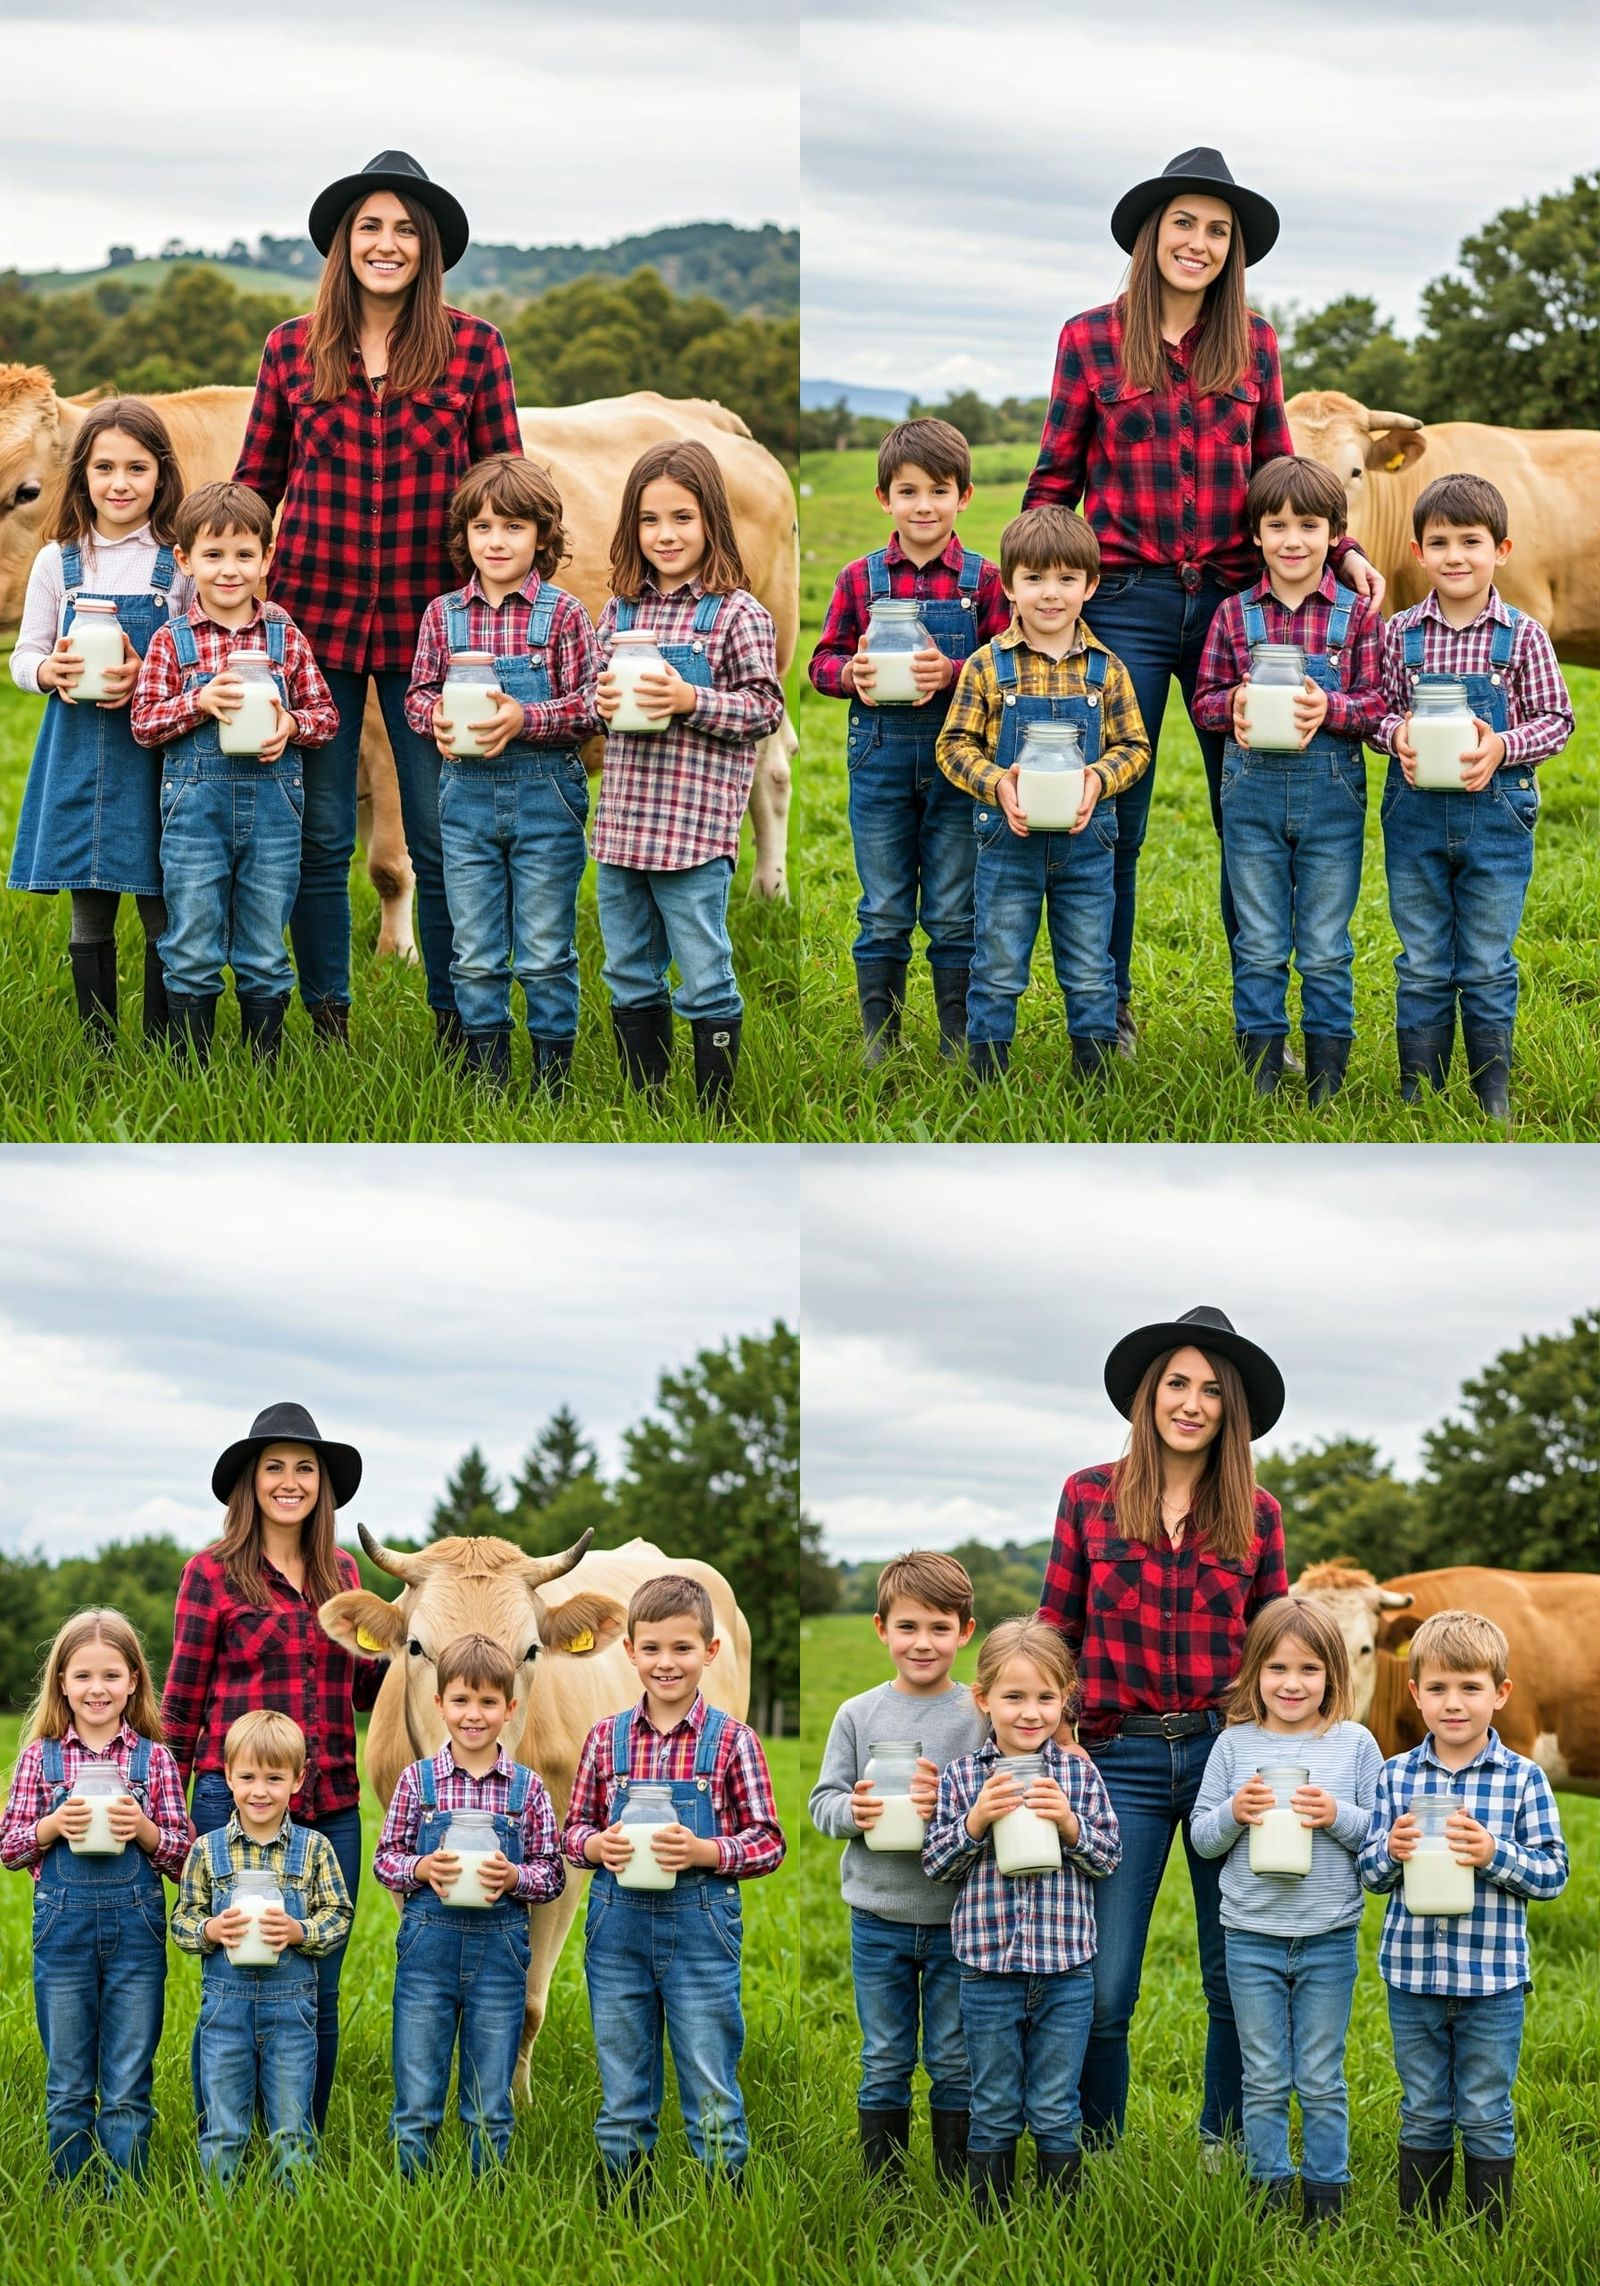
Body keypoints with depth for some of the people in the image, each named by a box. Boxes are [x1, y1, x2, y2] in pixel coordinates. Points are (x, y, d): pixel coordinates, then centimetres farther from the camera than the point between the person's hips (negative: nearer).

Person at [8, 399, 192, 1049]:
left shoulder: (182, 562, -1)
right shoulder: (57, 562, 7)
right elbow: (23, 657, 10)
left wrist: (148, 677, -18)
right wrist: (49, 671, -13)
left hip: (156, 754, -2)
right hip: (77, 755, 2)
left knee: (162, 914, -1)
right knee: (89, 915, 8)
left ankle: (162, 1049, 9)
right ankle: (97, 1050, 16)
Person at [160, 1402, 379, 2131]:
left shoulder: (341, 1573, 11)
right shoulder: (213, 1572, -2)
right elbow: (182, 1698, 1)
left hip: (332, 1808, 4)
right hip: (235, 1806, -4)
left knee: (319, 1990, 7)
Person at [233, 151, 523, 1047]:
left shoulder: (475, 348, -1)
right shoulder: (292, 348, 2)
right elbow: (256, 484, 9)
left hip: (431, 623, -1)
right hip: (314, 618, 1)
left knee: (445, 840, 5)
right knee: (319, 837, 8)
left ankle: (456, 1020, 18)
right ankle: (325, 1013, 21)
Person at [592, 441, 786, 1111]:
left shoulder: (737, 613, -7)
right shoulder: (619, 609, 9)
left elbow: (765, 708, -7)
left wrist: (691, 701, -19)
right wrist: (602, 703, -3)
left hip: (694, 828, -6)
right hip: (621, 823, 6)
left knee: (704, 980, 1)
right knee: (629, 978, 14)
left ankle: (713, 1116, 11)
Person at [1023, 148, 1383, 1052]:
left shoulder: (1253, 341, 7)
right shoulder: (1092, 339, 1)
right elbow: (1054, 480, 5)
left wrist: (1342, 549, -2)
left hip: (1235, 599, 2)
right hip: (1129, 603, -2)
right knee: (1114, 819, 4)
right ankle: (1109, 1010, 19)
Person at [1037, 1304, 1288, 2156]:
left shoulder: (1255, 1513, 5)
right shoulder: (1090, 1495, 3)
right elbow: (1055, 1632, 6)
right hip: (1122, 1758, -1)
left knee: (1238, 1979, 7)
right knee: (1100, 1991, -3)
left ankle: (1225, 2147, 25)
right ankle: (1096, 2151, 16)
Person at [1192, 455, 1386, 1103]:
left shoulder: (1357, 614, 0)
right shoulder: (1235, 614, 4)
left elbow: (1380, 704, -3)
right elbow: (1203, 699, 5)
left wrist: (1328, 707, -21)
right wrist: (1236, 701, -16)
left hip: (1333, 790, -1)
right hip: (1252, 789, 1)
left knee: (1325, 948, 5)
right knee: (1260, 947, 7)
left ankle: (1327, 1088, 14)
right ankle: (1261, 1083, 15)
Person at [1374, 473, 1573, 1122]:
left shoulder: (1522, 636, -3)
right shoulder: (1399, 634, 1)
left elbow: (1555, 719, -2)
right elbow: (1377, 707, 6)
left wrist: (1502, 746, -18)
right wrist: (1396, 733, -15)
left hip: (1497, 808, -1)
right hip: (1415, 810, 1)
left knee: (1488, 963, 6)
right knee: (1421, 964, 9)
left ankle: (1494, 1092, 18)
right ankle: (1419, 1091, 18)